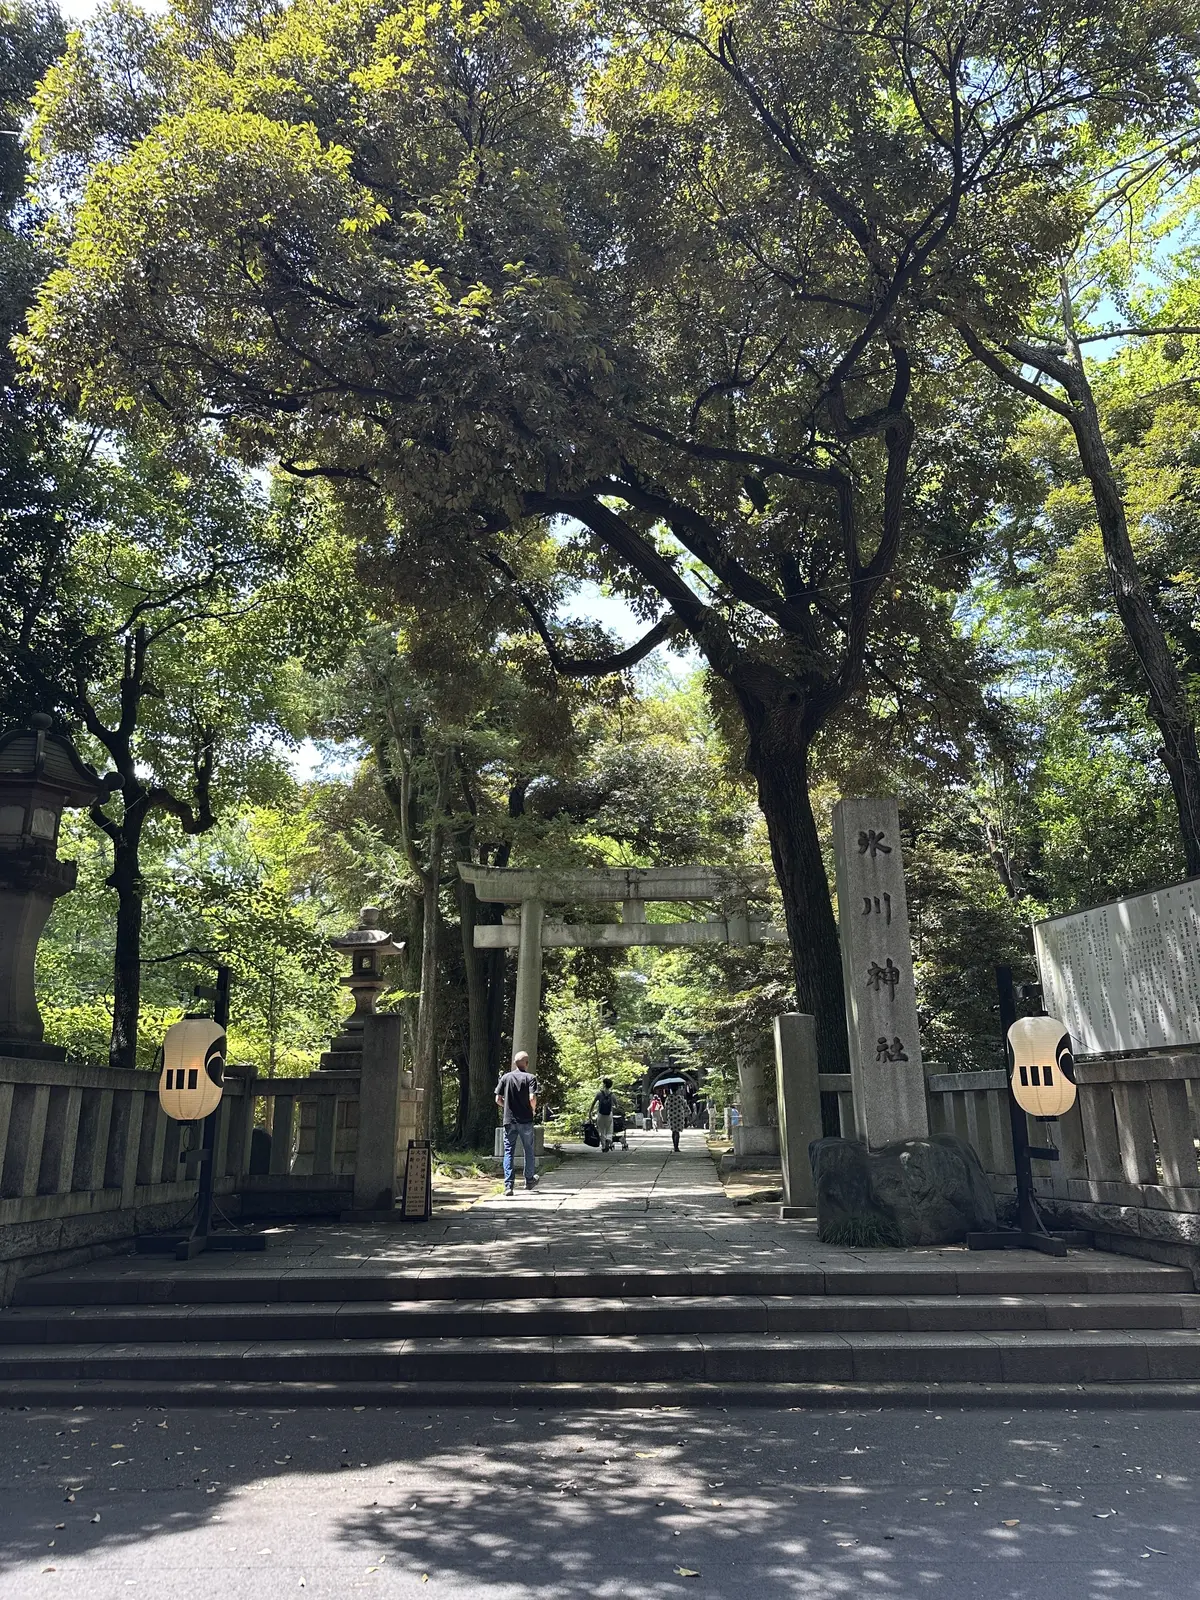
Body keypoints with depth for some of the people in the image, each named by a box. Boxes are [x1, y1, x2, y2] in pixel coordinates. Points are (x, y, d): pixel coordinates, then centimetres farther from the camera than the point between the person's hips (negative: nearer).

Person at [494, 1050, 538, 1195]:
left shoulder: (506, 1077, 2)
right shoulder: (530, 1078, -5)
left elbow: (498, 1099, -1)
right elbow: (532, 1098, -17)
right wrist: (533, 1109, 4)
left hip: (509, 1120, 1)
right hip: (526, 1120, -1)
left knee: (509, 1152, 3)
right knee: (528, 1150, 16)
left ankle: (508, 1185, -4)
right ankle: (529, 1181, 30)